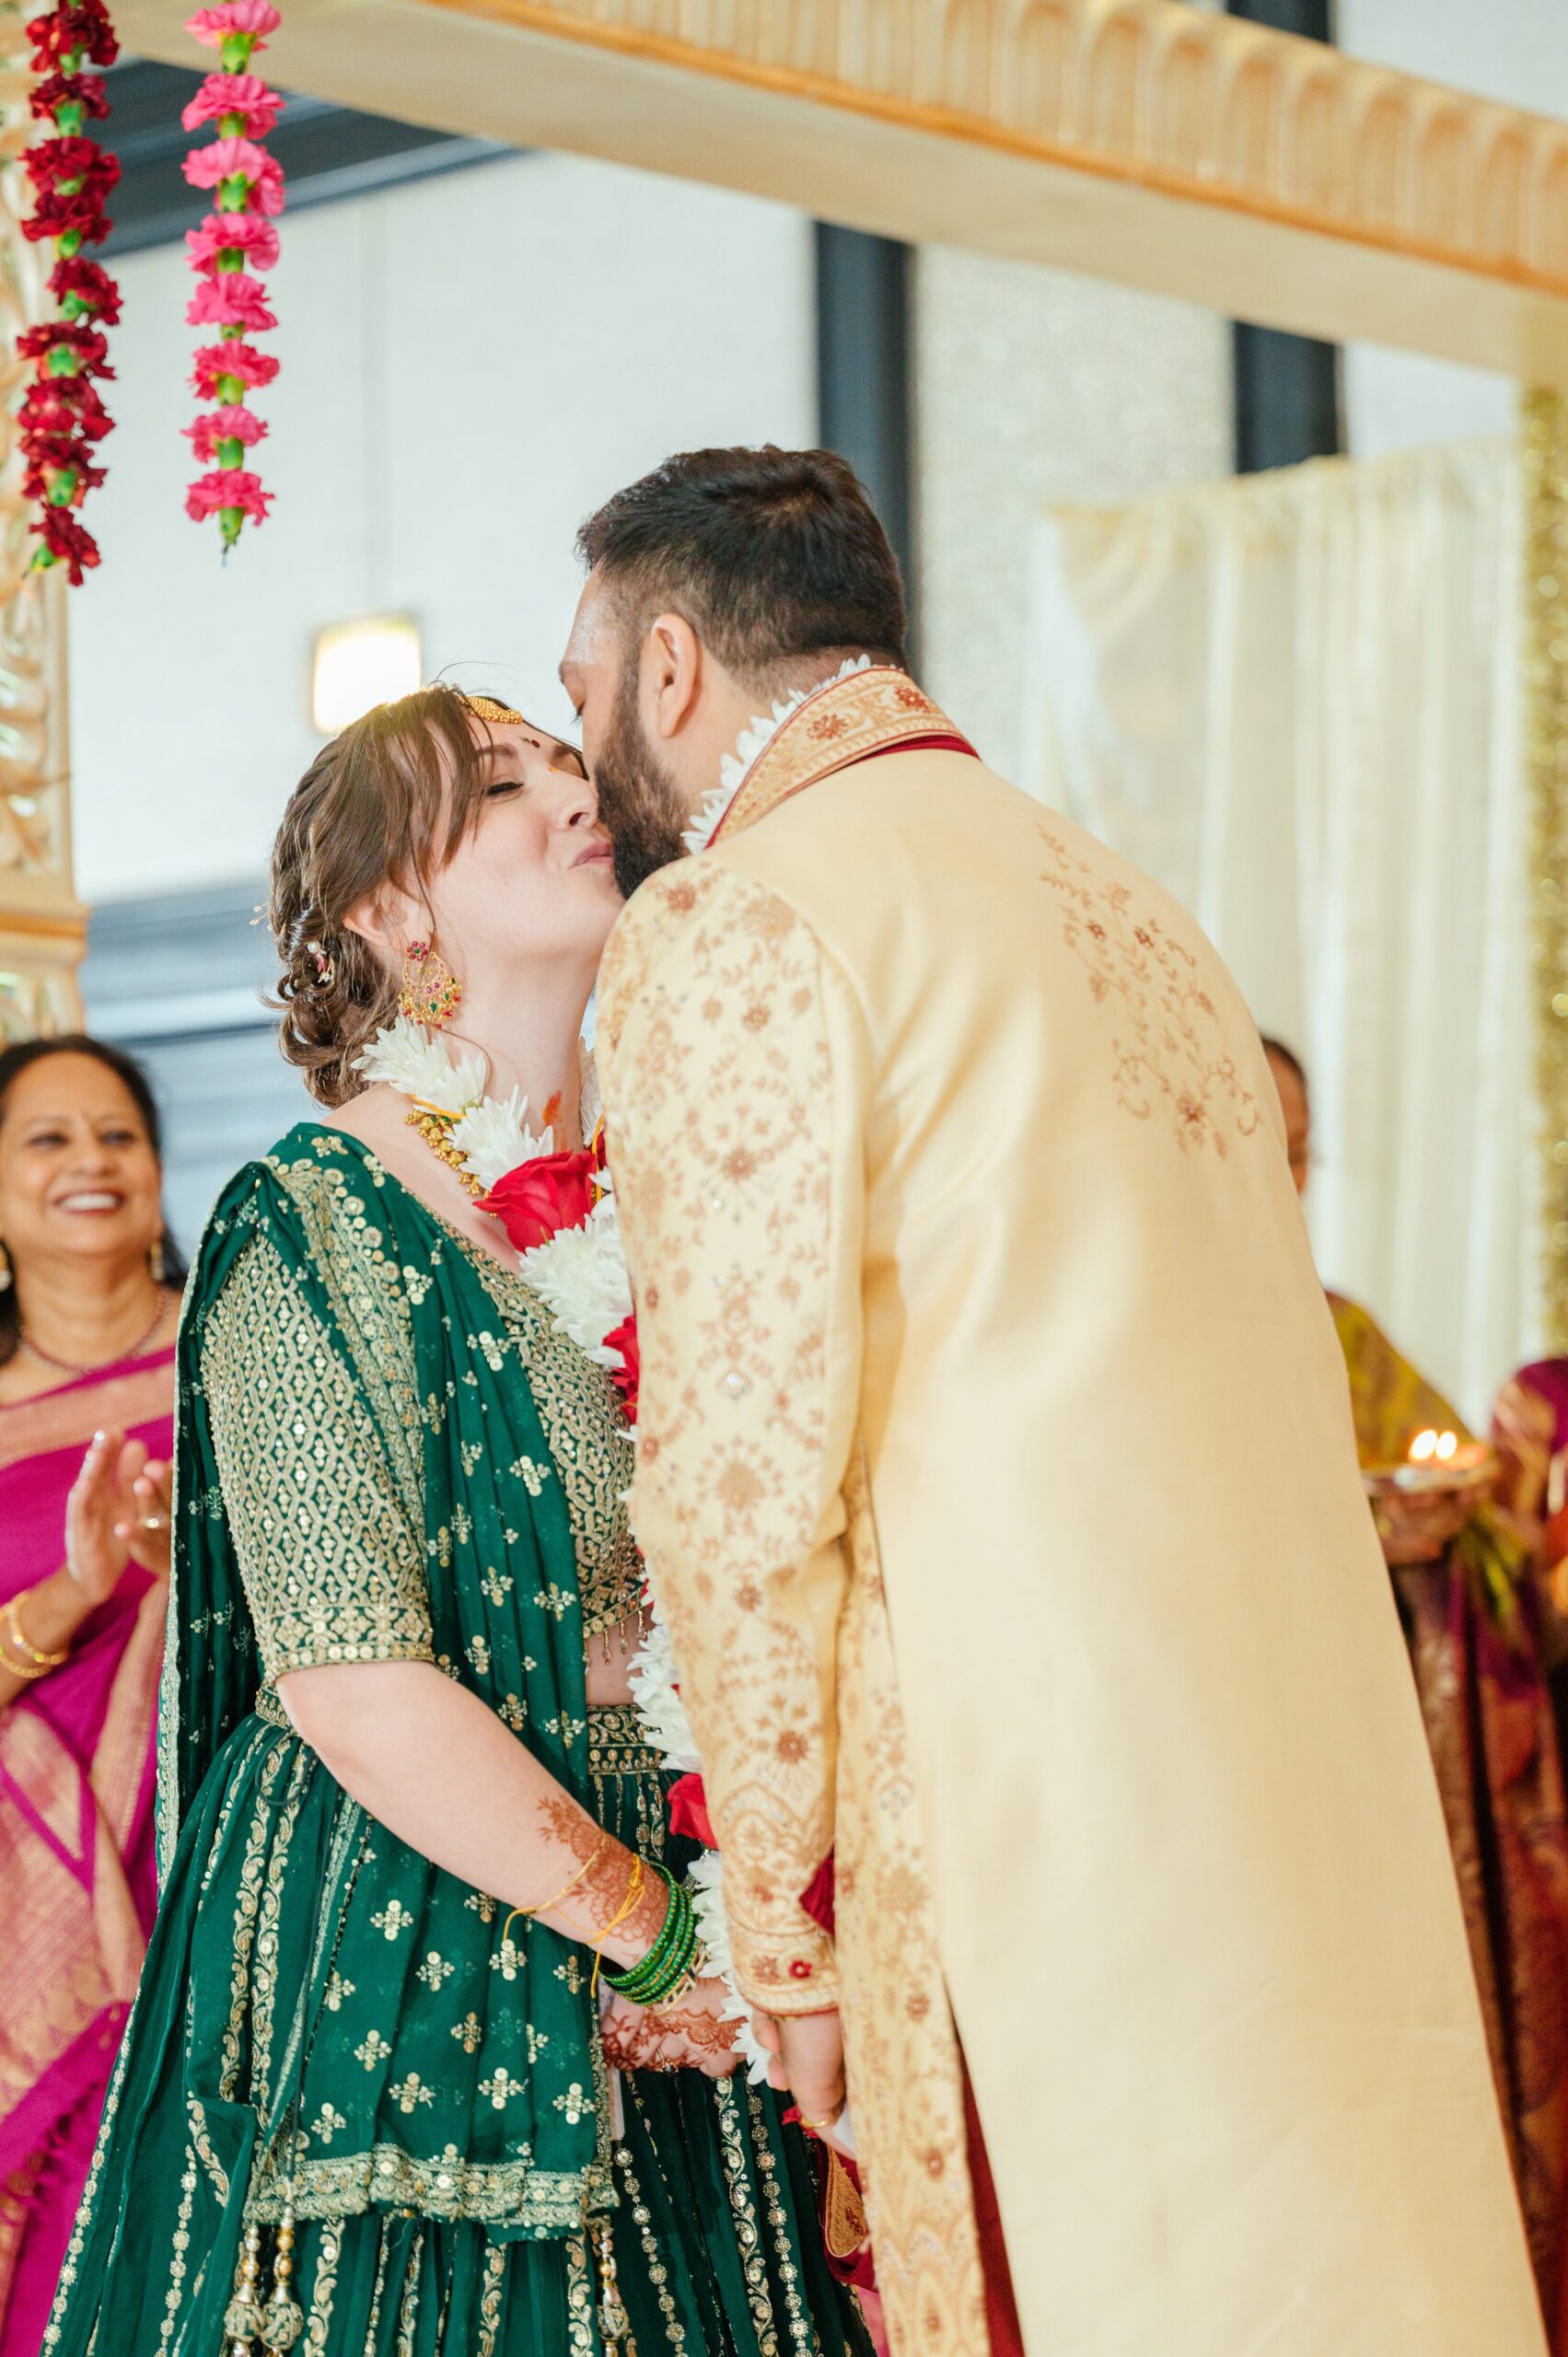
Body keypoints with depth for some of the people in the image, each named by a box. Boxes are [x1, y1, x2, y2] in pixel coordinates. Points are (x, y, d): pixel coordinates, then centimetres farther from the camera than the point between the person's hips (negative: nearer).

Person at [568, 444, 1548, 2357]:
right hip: (1322, 1820, 8)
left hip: (1047, 1846, -8)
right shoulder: (1123, 908, 20)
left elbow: (746, 1470, -10)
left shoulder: (728, 931, -4)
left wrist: (778, 1918, -3)